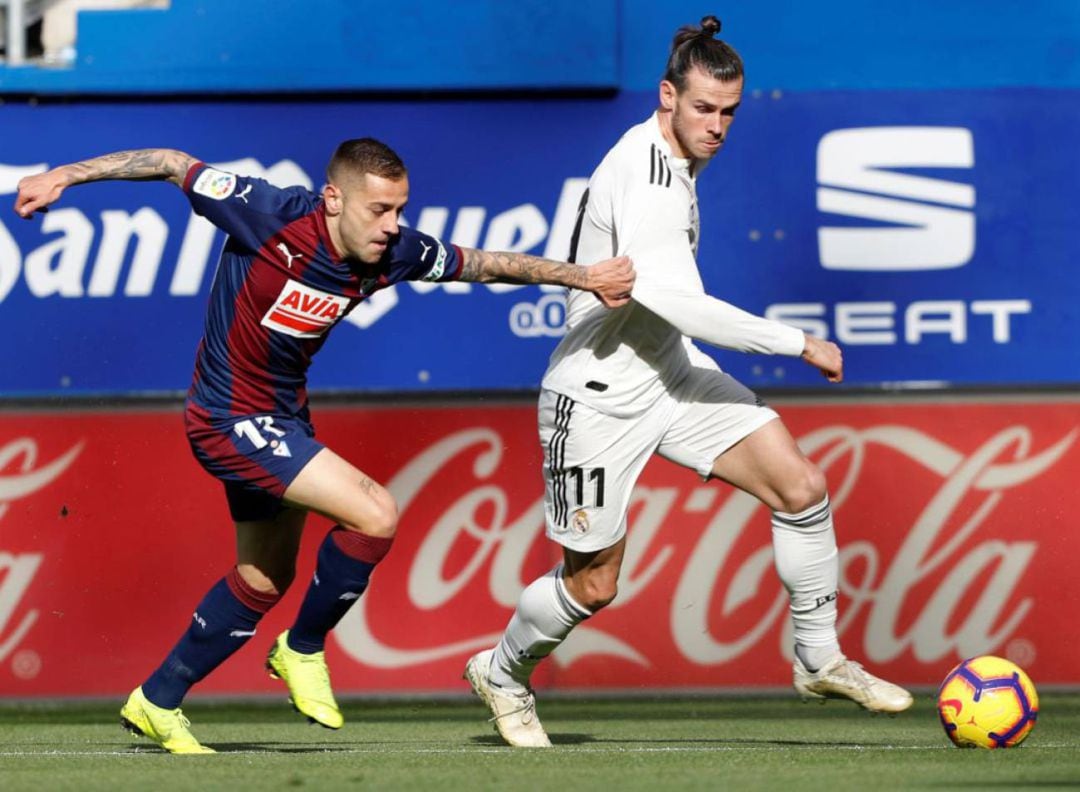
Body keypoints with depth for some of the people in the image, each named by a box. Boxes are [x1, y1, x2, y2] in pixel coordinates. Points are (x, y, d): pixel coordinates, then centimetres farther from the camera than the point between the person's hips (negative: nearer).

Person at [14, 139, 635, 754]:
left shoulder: (392, 253, -9)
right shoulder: (273, 217, -26)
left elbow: (486, 264, 6)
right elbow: (176, 165, -15)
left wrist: (582, 277, 3)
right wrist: (65, 176, -14)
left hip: (282, 416, 8)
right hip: (231, 419, -8)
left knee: (265, 578, 21)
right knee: (376, 514, -18)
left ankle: (157, 702, 35)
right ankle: (304, 648, 3)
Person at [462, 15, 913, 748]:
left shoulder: (674, 160, 5)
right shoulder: (642, 181, -27)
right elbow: (678, 302, -34)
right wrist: (799, 344, -28)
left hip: (670, 370, 9)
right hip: (601, 396, -9)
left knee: (802, 485, -7)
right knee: (593, 585, 4)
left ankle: (821, 660, 5)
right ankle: (502, 673, 32)